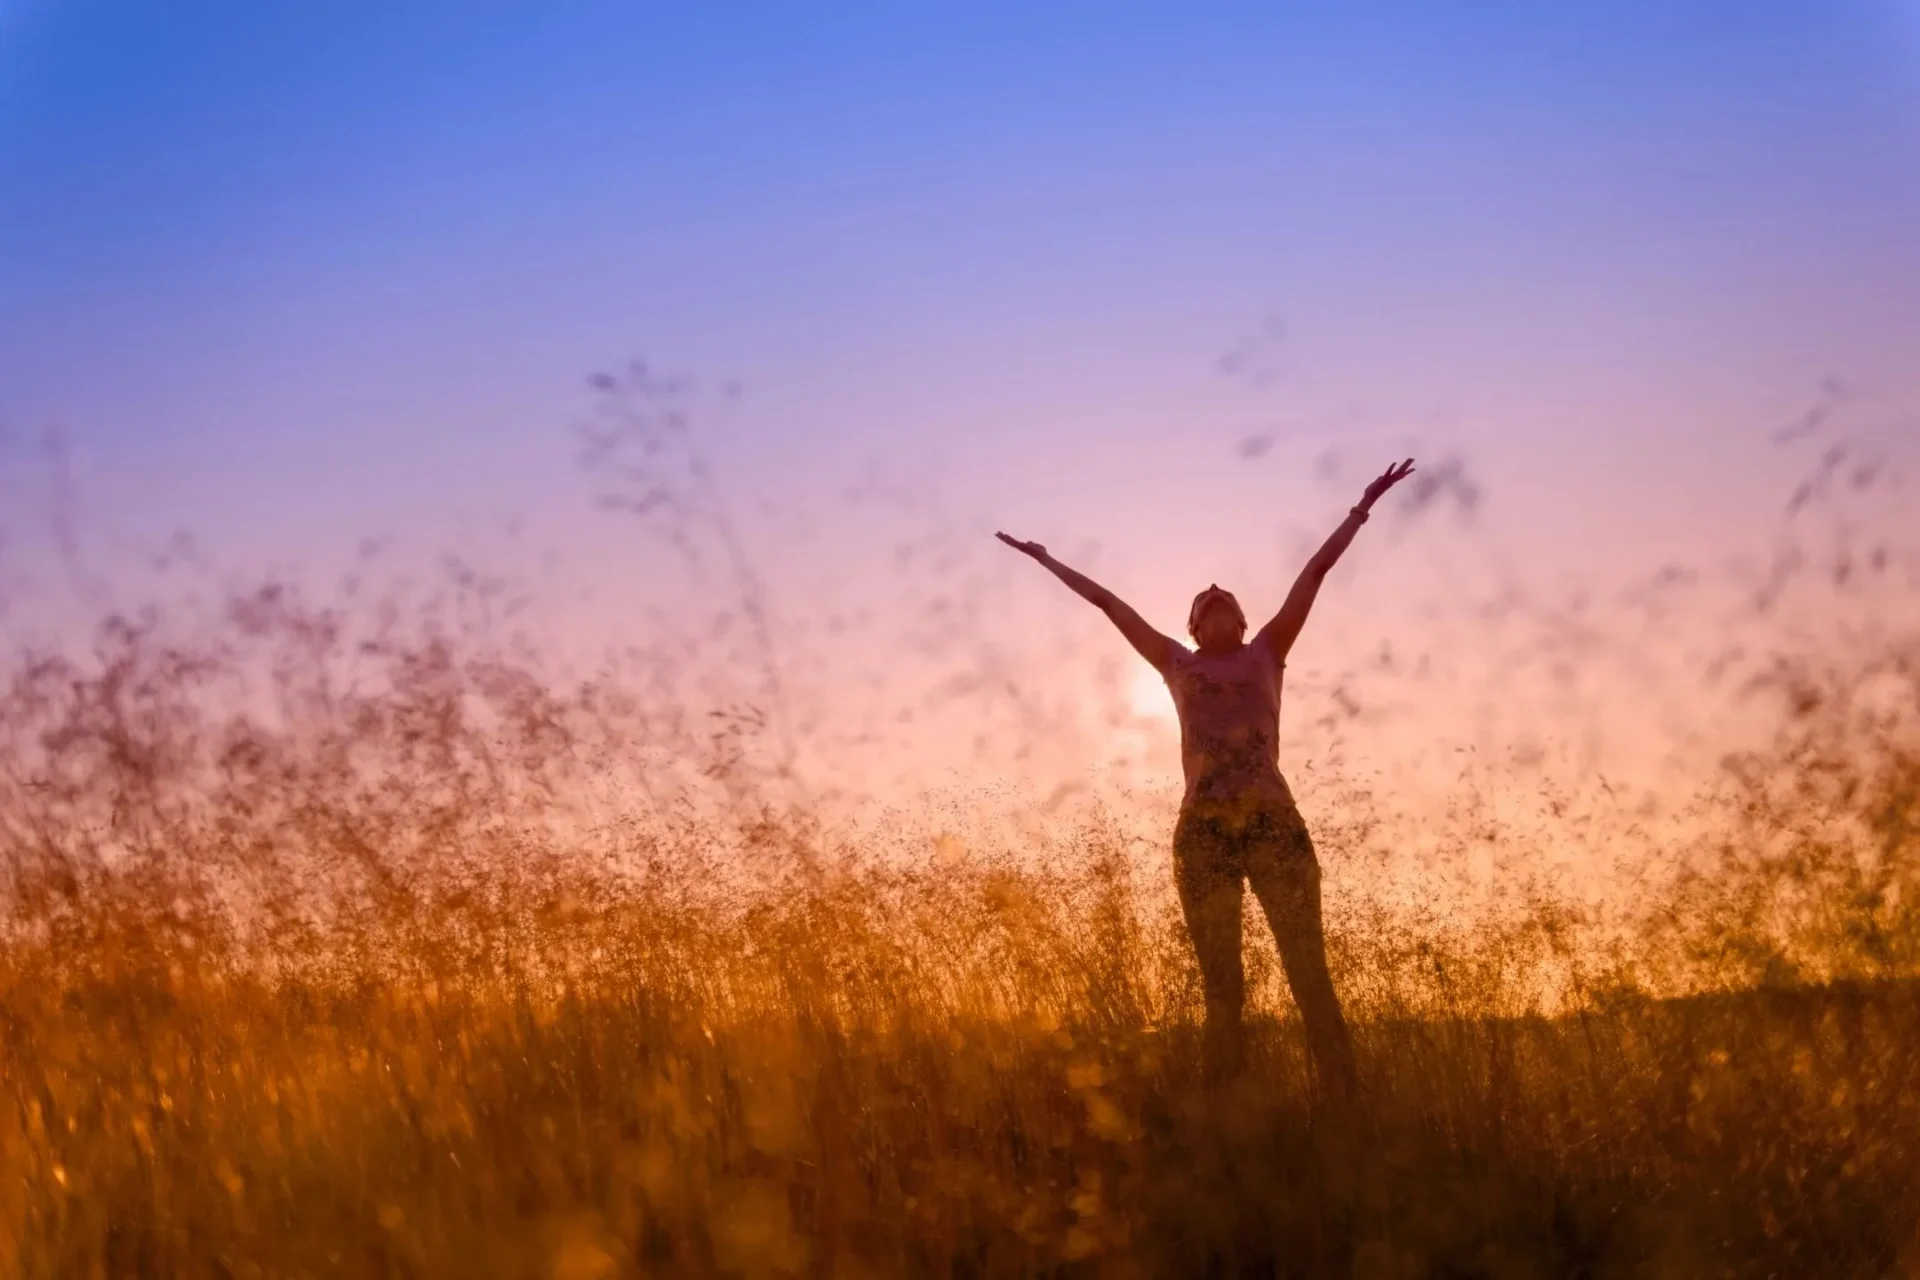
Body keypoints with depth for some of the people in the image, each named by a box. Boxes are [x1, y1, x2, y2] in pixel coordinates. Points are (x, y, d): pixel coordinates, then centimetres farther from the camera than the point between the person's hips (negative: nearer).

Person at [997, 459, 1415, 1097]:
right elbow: (1107, 601, 27)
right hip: (1203, 831, 1)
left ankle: (1347, 1113, -12)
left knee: (1311, 976, -7)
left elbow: (1315, 570, 20)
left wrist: (1364, 505, 23)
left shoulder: (1265, 652, 19)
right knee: (1222, 989, 2)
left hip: (1275, 823, -1)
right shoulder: (1177, 663, 20)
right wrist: (1048, 560, 34)